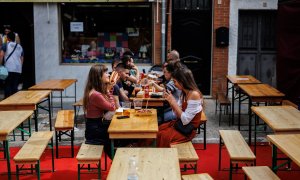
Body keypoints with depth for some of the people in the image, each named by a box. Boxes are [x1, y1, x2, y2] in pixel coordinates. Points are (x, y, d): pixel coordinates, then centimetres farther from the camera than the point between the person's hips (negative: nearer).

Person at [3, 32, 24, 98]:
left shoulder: (6, 45, 3)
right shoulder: (19, 47, 16)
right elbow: (22, 59, 18)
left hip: (9, 69, -4)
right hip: (18, 70, 4)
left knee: (7, 86, -1)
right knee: (15, 86, 7)